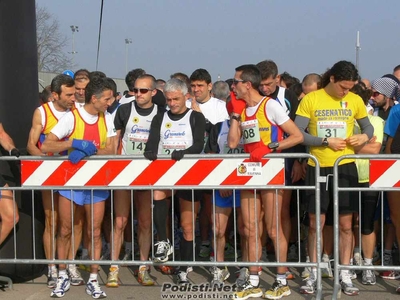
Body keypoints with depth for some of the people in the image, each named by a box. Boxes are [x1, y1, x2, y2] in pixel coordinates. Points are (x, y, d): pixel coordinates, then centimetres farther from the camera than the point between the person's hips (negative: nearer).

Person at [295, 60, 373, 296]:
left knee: (346, 224, 4)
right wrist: (326, 141, -16)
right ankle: (314, 274, 15)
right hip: (318, 168, -1)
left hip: (345, 167, 1)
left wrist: (364, 136, -7)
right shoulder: (310, 99, -5)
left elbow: (369, 127, 15)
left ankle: (345, 275, 13)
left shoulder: (355, 100, 2)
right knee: (316, 224, 5)